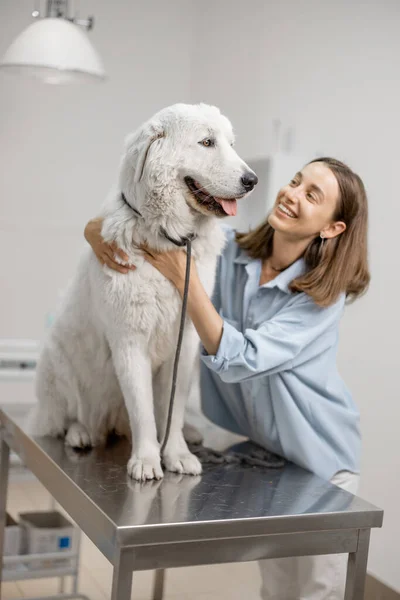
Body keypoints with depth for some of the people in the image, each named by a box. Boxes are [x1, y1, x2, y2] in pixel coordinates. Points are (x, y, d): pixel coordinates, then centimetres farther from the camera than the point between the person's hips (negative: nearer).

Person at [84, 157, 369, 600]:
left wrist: (183, 278, -35)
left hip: (319, 456, -3)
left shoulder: (324, 293, -21)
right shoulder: (228, 250, -11)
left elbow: (237, 360, -32)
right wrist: (98, 226, -19)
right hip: (257, 447, 4)